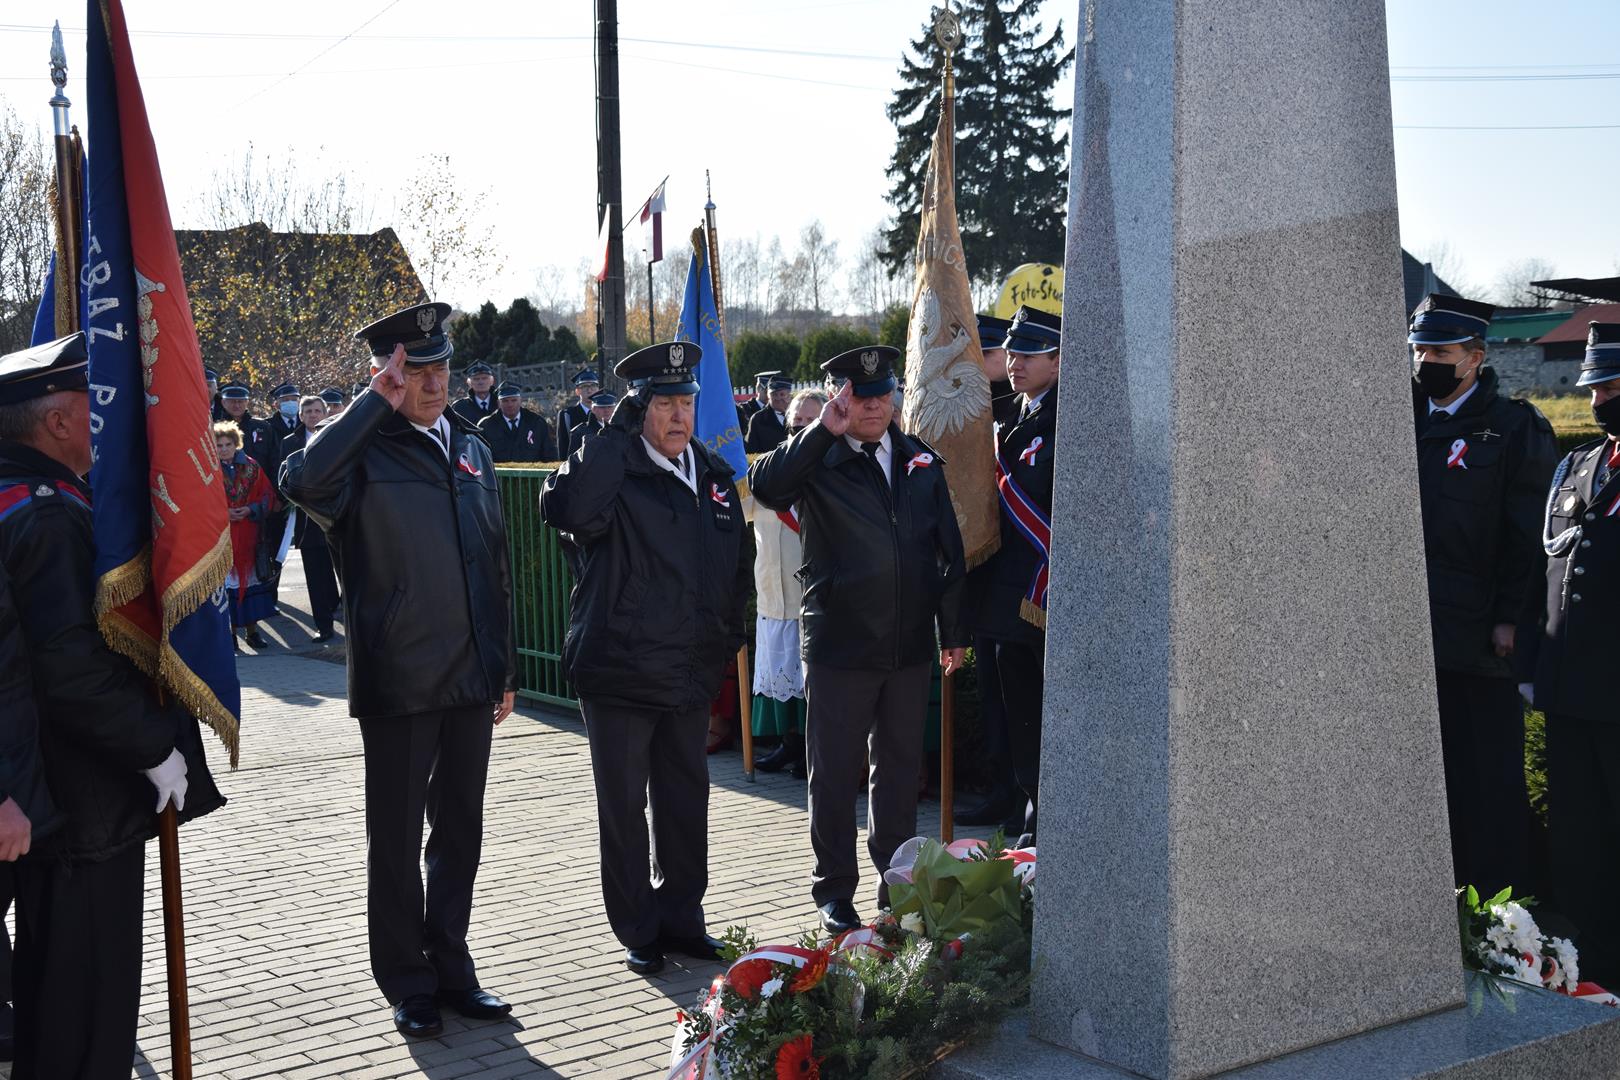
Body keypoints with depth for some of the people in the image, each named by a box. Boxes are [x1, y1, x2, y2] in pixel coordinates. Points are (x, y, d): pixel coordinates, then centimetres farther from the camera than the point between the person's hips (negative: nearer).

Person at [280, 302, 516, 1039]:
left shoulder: (471, 449, 11)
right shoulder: (365, 447, -7)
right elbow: (303, 482, -32)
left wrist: (505, 667, 14)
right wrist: (374, 402, -23)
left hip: (470, 676, 6)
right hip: (397, 679, -6)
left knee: (460, 829, 14)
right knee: (396, 838, 6)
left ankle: (450, 968, 28)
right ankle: (408, 985, 19)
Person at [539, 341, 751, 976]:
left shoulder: (715, 475, 9)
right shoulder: (613, 472, -11)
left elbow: (737, 564, 19)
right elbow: (565, 511, -34)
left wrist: (726, 640, 12)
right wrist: (617, 430, -31)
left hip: (690, 675, 5)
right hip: (619, 672, -5)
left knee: (686, 802, 15)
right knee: (624, 807, 6)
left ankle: (681, 918, 29)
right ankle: (638, 932, 18)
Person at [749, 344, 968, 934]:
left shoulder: (921, 461, 9)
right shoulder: (817, 460, -4)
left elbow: (948, 549, 12)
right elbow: (765, 487, -25)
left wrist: (954, 629, 10)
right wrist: (822, 431, -28)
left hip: (910, 646, 4)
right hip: (839, 647, -4)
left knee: (900, 769, 14)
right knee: (835, 775, 5)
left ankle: (897, 886, 27)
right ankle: (834, 892, 19)